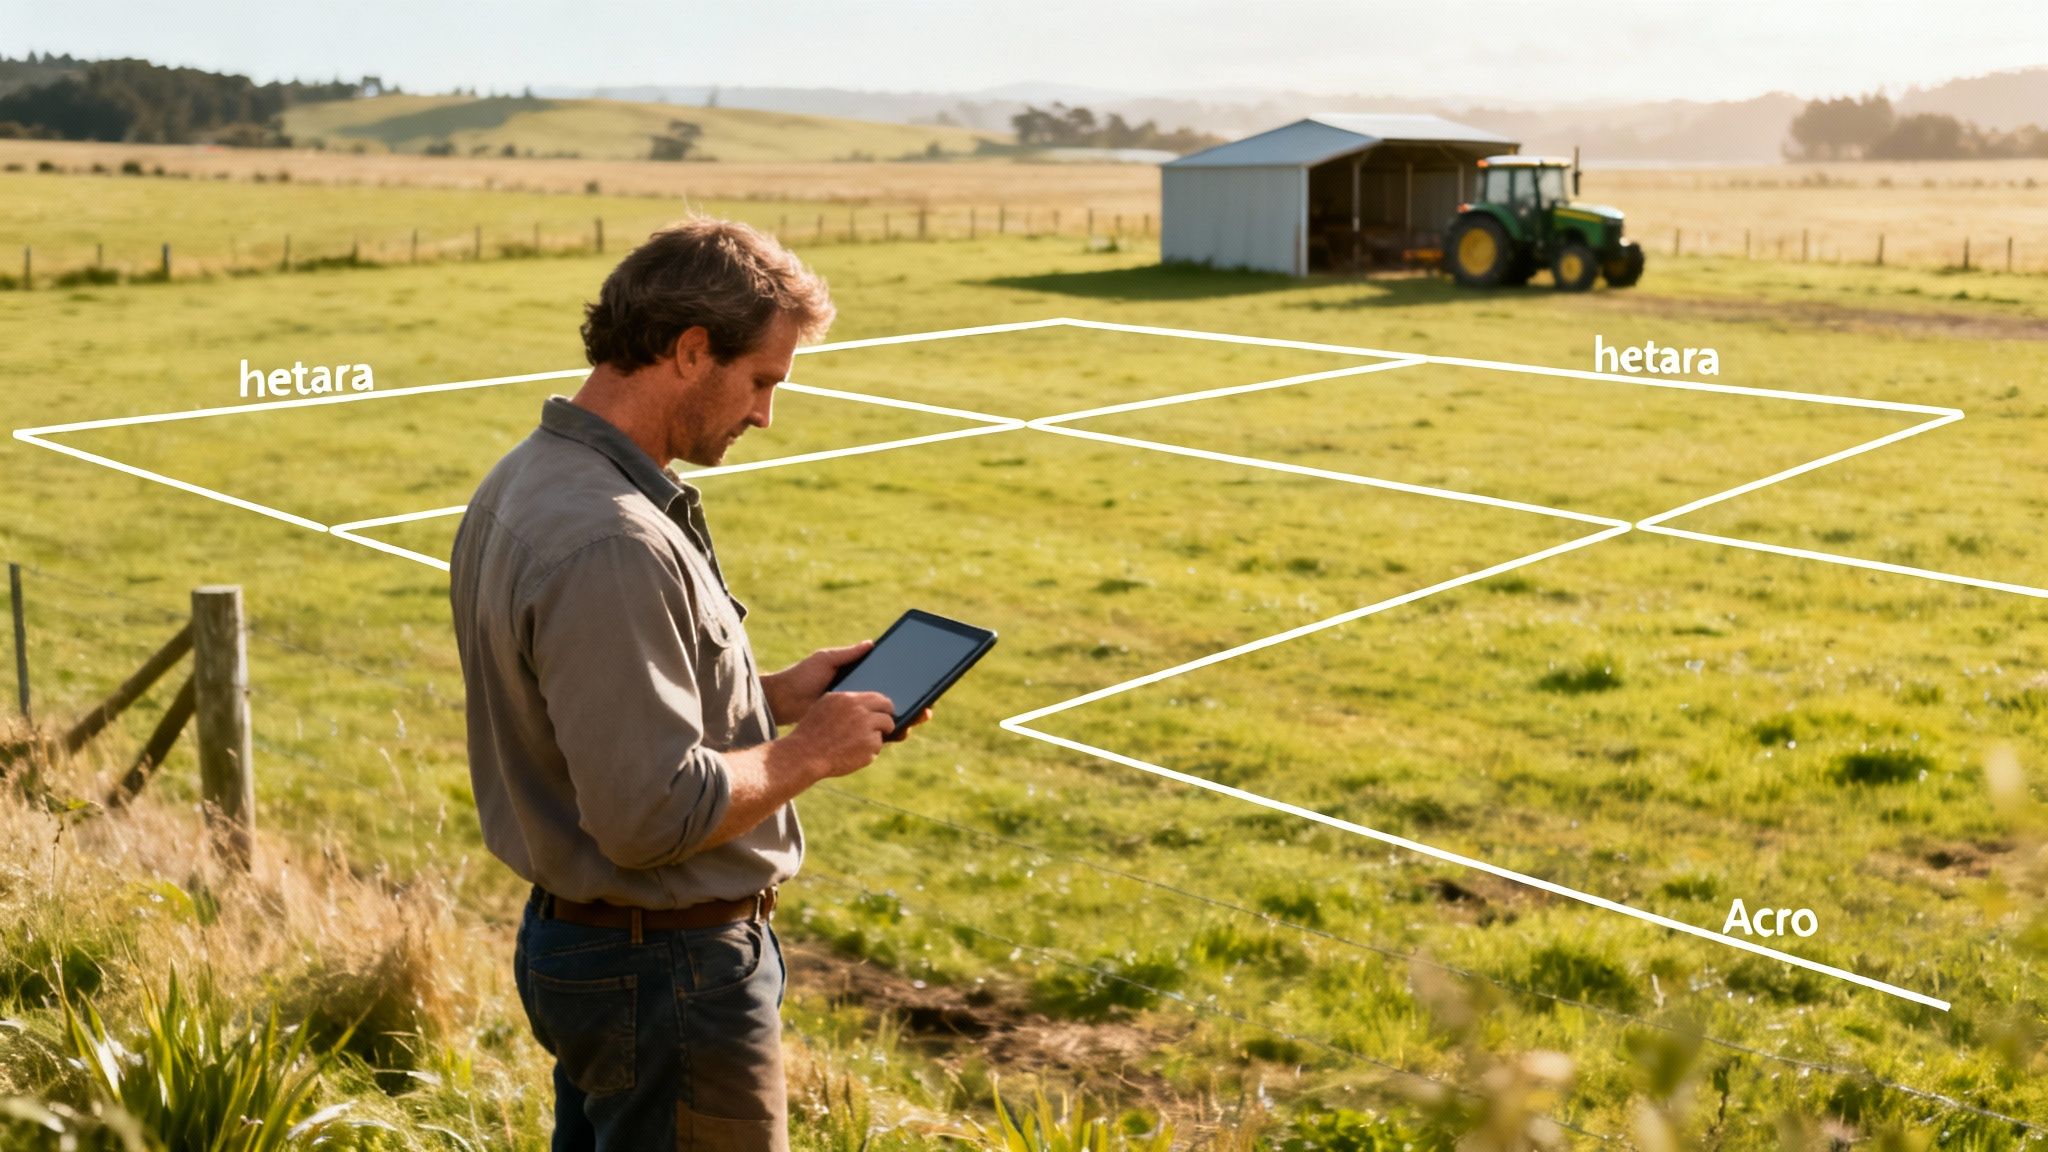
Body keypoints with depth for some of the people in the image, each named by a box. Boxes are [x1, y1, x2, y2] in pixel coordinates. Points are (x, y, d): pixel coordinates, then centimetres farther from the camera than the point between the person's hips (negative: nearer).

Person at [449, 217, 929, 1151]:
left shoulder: (526, 482, 6)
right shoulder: (612, 544, -28)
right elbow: (653, 811, -30)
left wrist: (774, 695, 8)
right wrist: (809, 753, -15)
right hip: (668, 970, -10)